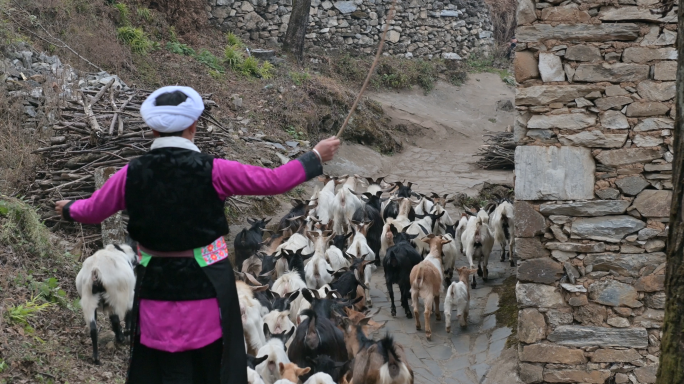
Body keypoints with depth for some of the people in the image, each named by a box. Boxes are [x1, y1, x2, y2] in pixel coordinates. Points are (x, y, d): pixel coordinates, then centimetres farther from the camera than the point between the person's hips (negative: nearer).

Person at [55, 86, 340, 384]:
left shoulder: (131, 175, -5)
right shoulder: (211, 172, -13)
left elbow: (92, 211, 10)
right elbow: (275, 181, -9)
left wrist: (69, 209, 32)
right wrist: (316, 158, 5)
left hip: (157, 286, 2)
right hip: (205, 285, -2)